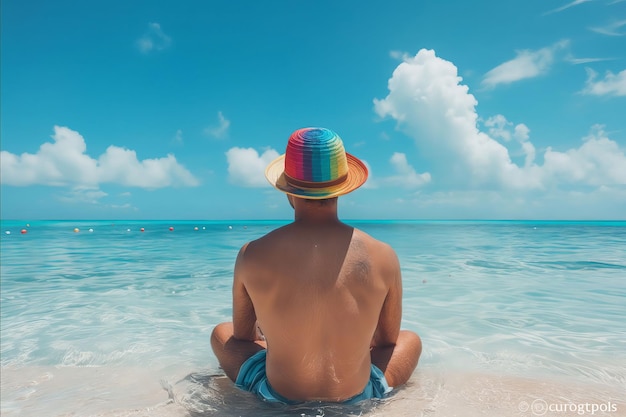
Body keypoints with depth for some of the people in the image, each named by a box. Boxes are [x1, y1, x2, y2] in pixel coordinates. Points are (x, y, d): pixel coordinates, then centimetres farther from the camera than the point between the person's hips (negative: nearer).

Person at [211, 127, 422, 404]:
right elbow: (388, 341, 0)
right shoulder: (383, 256, -18)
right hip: (358, 398, 1)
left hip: (278, 397, 0)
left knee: (221, 333, 27)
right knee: (411, 339, 28)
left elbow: (242, 336, -1)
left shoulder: (252, 255, -19)